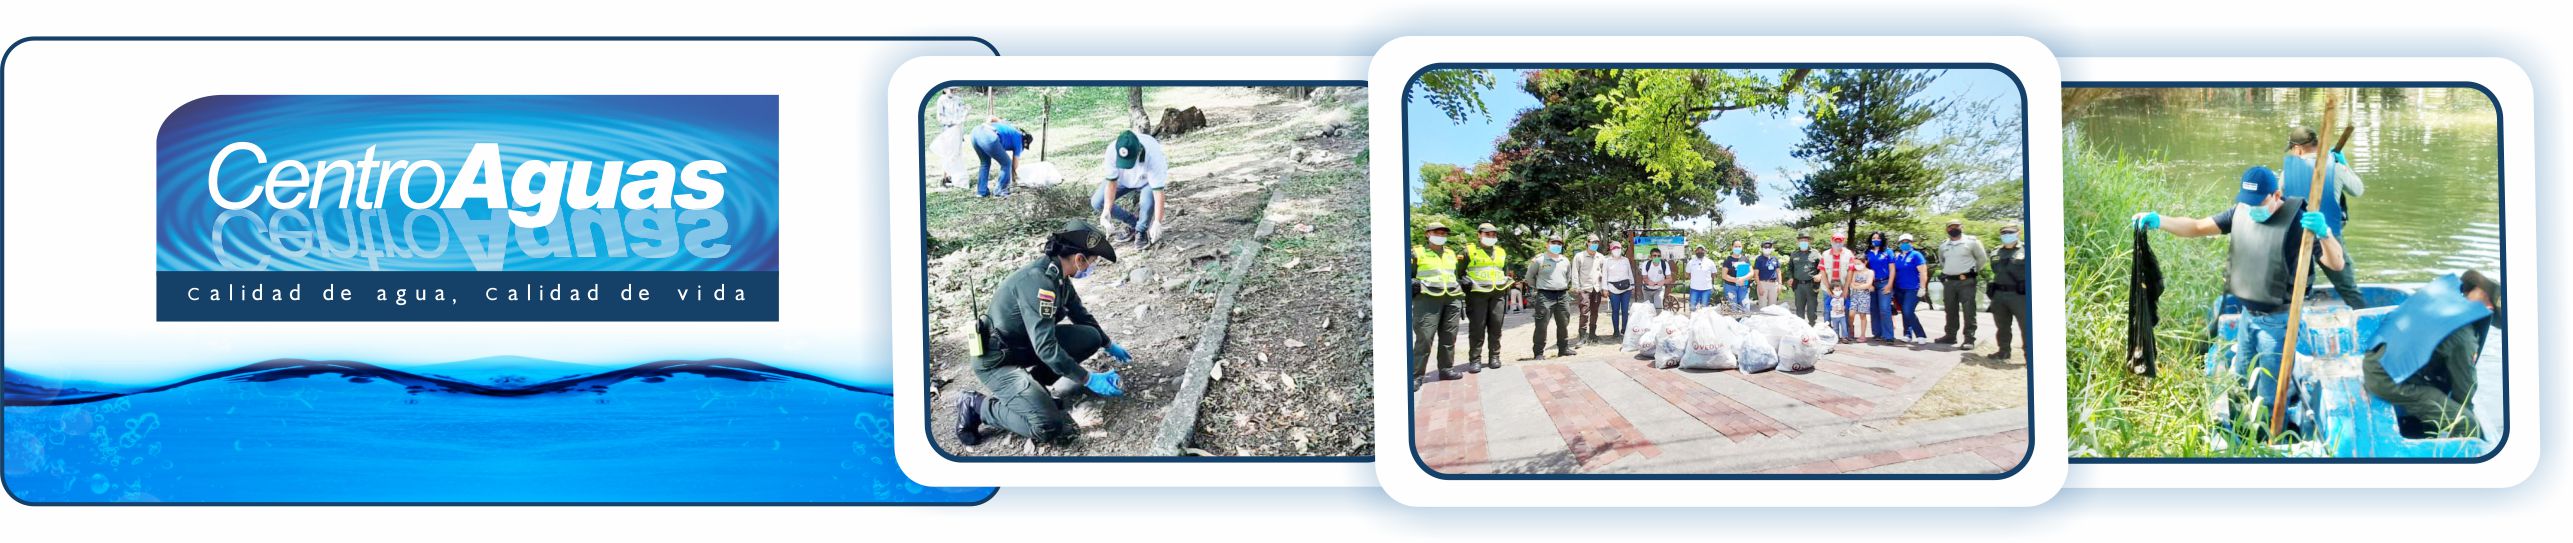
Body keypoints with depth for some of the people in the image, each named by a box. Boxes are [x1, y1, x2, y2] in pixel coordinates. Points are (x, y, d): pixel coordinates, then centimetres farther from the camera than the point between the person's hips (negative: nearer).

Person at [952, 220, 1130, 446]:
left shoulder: (1058, 275, 0)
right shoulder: (1038, 280, -29)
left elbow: (1081, 316, 21)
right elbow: (1045, 347, -32)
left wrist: (1109, 345, 30)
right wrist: (1088, 379, -27)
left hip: (1025, 344, 9)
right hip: (997, 360, -9)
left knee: (1091, 337, -1)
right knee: (1049, 428, -23)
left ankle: (1034, 379, 9)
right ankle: (977, 406, -4)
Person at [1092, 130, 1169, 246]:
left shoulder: (1153, 156, -41)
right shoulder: (1112, 151, -34)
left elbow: (1158, 192, -39)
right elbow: (1111, 182, -23)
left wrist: (1157, 222, -42)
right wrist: (1107, 210, -30)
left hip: (1148, 180, -3)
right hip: (1123, 179, 3)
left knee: (1147, 201, -35)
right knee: (1097, 202, -12)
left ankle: (1141, 231, -6)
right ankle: (1133, 224, 6)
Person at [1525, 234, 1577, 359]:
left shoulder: (1565, 261, 11)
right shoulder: (1539, 260, -5)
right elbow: (1529, 277, 6)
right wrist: (1537, 288, 7)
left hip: (1563, 296, 5)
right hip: (1545, 296, -5)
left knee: (1563, 324, 11)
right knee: (1541, 325, -7)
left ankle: (1564, 348, 24)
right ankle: (1539, 352, -4)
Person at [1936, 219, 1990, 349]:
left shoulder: (1971, 242, -3)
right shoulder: (1943, 246, 13)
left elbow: (1982, 259, 5)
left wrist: (1973, 271, 8)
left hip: (1966, 281, -5)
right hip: (1949, 282, 5)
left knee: (1968, 311, -10)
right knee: (1950, 310, 11)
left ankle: (1969, 339, -12)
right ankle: (1950, 335, 21)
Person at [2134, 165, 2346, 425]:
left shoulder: (2296, 221, -21)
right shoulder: (2241, 212, -1)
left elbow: (2336, 264, -24)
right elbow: (2197, 227, 3)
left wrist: (2324, 233, -44)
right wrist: (2159, 221, -14)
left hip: (2278, 320, -7)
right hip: (2248, 314, 7)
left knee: (2268, 400, -3)